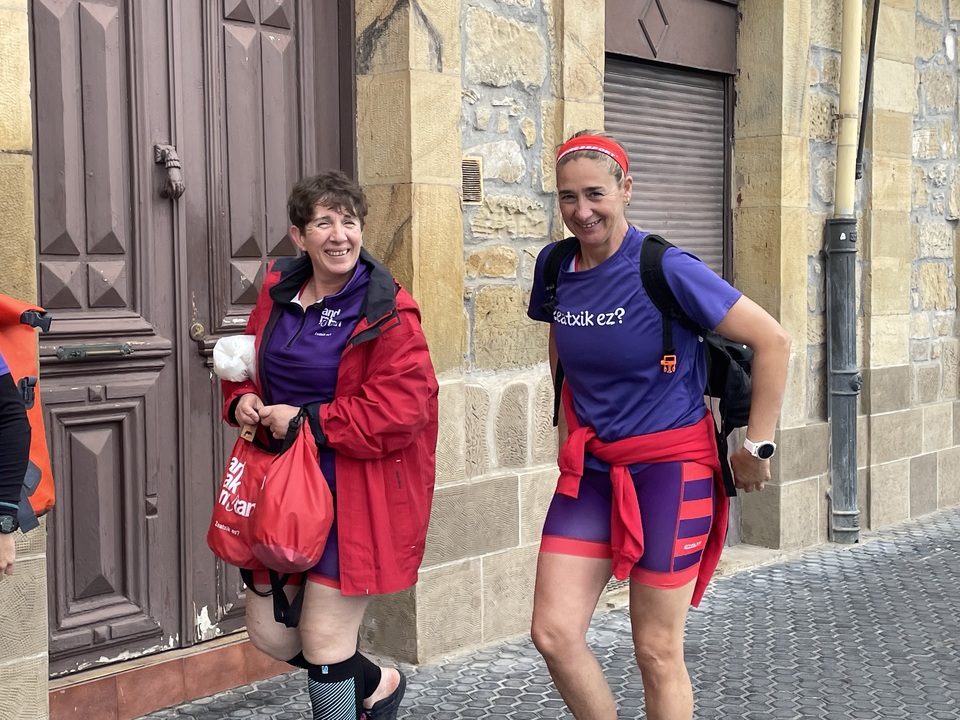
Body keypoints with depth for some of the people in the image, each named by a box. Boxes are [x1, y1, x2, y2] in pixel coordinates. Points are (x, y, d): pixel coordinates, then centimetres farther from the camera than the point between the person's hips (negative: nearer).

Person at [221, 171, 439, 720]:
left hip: (358, 492, -7)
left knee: (323, 641, -3)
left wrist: (306, 420, -21)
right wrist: (242, 401, -2)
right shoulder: (277, 293, 5)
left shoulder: (388, 312, -15)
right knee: (269, 631, 13)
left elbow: (402, 410, -22)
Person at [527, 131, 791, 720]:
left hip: (671, 465, -5)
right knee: (553, 633, -2)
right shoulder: (555, 265, 2)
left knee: (657, 650, 2)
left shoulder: (667, 270, -16)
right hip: (591, 466, 5)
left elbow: (773, 341, -13)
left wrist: (758, 448, -9)